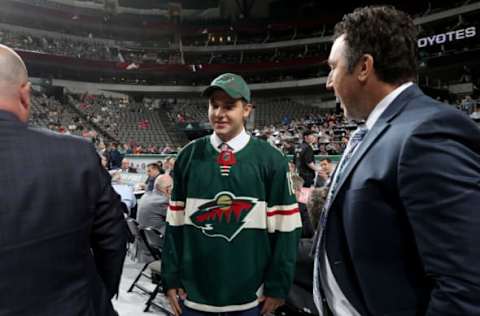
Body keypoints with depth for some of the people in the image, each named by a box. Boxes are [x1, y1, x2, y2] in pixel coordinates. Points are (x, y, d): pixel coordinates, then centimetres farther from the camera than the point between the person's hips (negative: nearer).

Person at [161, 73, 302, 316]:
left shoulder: (270, 159, -7)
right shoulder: (189, 156, -2)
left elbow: (284, 227, -5)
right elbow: (175, 223, 2)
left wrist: (278, 285, -5)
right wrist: (171, 278, 1)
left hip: (249, 292, -1)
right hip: (194, 288, 2)